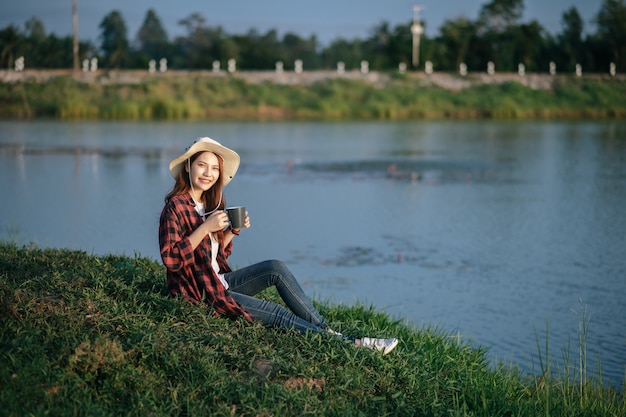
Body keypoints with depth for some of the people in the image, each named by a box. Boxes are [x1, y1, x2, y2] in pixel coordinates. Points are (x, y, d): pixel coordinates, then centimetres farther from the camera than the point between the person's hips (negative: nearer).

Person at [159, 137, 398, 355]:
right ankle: (348, 344, -13)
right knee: (277, 314, -14)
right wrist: (206, 227, -26)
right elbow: (171, 259, -23)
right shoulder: (176, 206, -15)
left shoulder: (210, 203, 10)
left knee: (276, 268, -8)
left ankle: (325, 330, -9)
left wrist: (232, 230, -2)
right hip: (199, 293, -8)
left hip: (220, 282, 8)